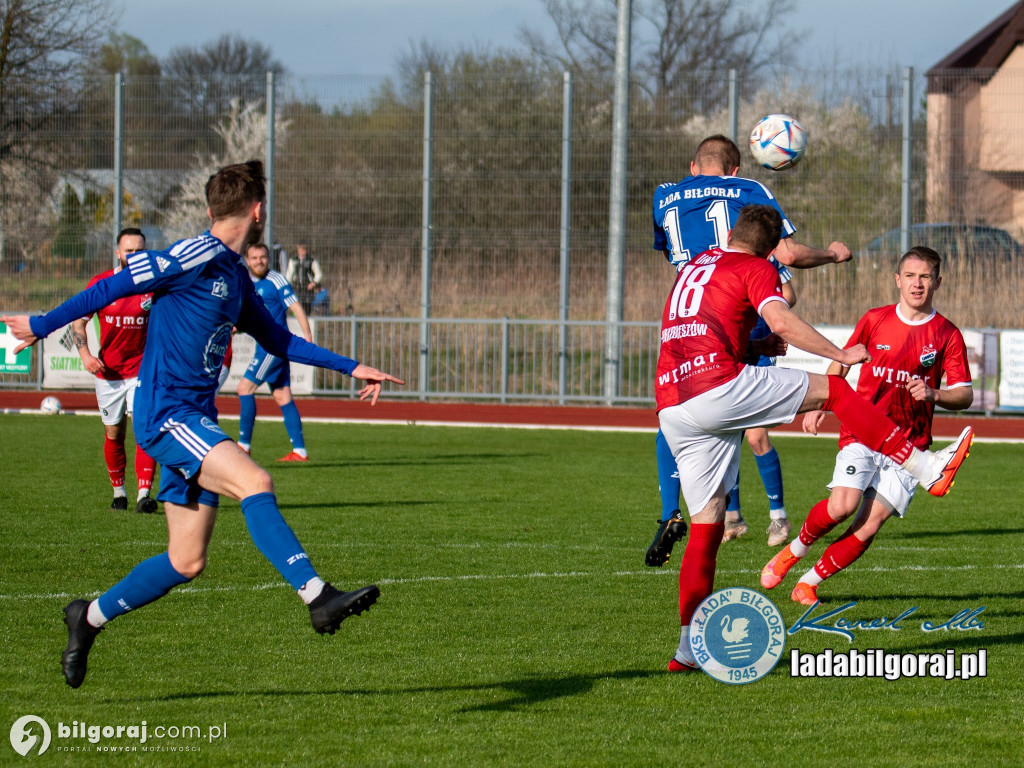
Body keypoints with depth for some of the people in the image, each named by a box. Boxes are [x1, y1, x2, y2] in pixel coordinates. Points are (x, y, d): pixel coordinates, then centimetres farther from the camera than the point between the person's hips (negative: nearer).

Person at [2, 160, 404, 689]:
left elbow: (277, 339, 30)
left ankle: (90, 618, 21)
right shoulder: (197, 257, -11)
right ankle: (319, 598, -33)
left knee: (187, 561, 5)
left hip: (195, 422, 9)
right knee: (254, 482, -27)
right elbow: (116, 286, -8)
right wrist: (42, 326, -3)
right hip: (165, 413, -9)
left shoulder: (235, 277, 17)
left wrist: (351, 368, 28)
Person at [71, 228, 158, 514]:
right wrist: (85, 354, -8)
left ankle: (144, 494, -18)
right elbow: (79, 320, 5)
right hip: (108, 371, 1)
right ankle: (118, 491, 27)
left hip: (142, 370, -1)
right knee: (114, 434, 9)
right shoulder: (100, 284, -3)